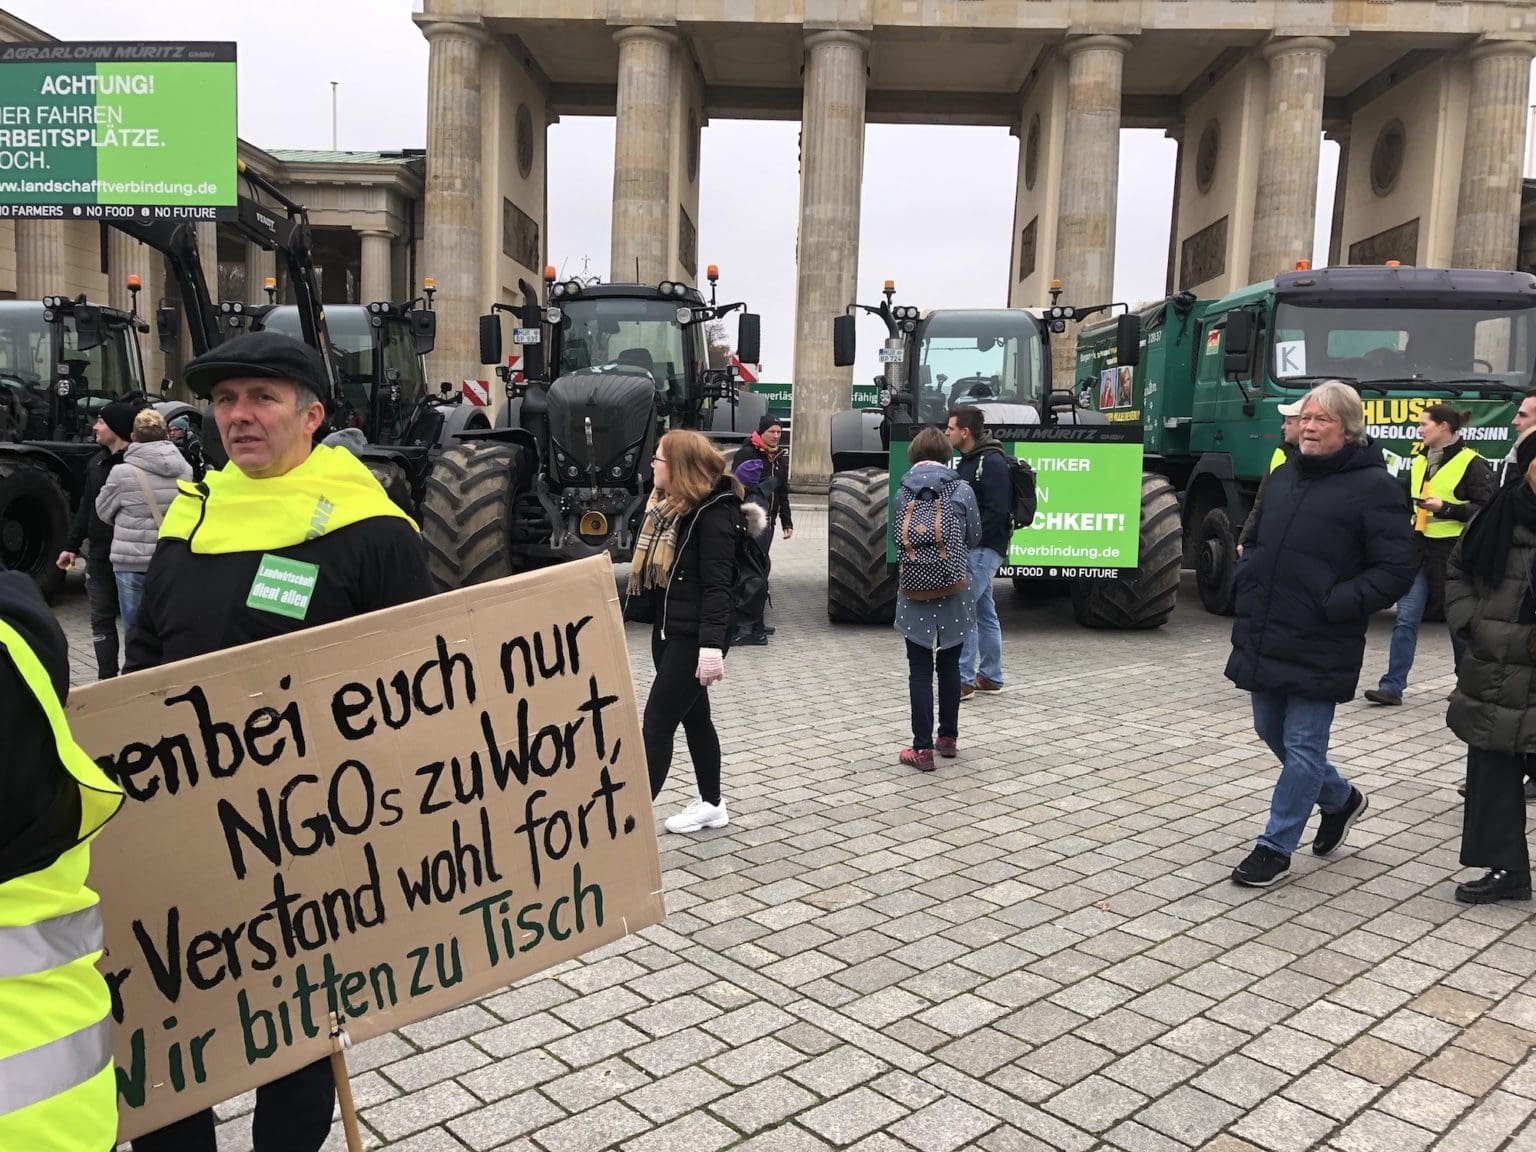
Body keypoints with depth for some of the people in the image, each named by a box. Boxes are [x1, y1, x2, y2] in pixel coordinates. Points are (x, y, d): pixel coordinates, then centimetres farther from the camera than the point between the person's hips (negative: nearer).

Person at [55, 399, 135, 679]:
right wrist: (71, 546, 18)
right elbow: (86, 507, 18)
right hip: (99, 556, 8)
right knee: (102, 620, 9)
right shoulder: (96, 462, 12)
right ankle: (107, 681, 16)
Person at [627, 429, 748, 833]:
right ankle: (712, 804, 31)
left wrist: (712, 645, -28)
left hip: (693, 635, -9)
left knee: (657, 723, -8)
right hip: (667, 629, 9)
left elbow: (717, 586, -22)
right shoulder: (668, 507, 10)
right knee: (694, 717, 18)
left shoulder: (714, 515, -17)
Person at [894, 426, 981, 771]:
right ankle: (948, 738, 27)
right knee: (949, 666, 15)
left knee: (920, 670, 4)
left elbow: (897, 540, 4)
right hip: (954, 591, 0)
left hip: (914, 591, 0)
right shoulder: (962, 490, -6)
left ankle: (923, 748, 2)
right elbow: (974, 538, 3)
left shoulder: (902, 493, -2)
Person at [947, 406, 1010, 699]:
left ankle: (964, 680, -4)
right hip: (972, 547, 10)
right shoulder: (968, 460, 15)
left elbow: (997, 511, -22)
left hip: (985, 549, -10)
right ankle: (990, 678, 22)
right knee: (984, 611, 14)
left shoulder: (992, 462, -15)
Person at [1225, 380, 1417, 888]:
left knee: (1303, 746, 2)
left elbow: (1397, 569, -12)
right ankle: (1340, 799, 42)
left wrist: (1337, 605, -18)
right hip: (1263, 636, 7)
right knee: (1271, 733, 18)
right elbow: (1255, 539, 24)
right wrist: (1247, 584, 8)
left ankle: (1276, 846, 15)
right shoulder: (1284, 476, 12)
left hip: (1319, 647, -7)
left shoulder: (1374, 486, -9)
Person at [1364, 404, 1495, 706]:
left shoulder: (1471, 463, -7)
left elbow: (1485, 510, -12)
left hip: (1453, 552, -5)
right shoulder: (1419, 461, 13)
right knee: (1405, 619, -3)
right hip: (1419, 549, 5)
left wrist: (1444, 508, -21)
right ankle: (1392, 686, -4)